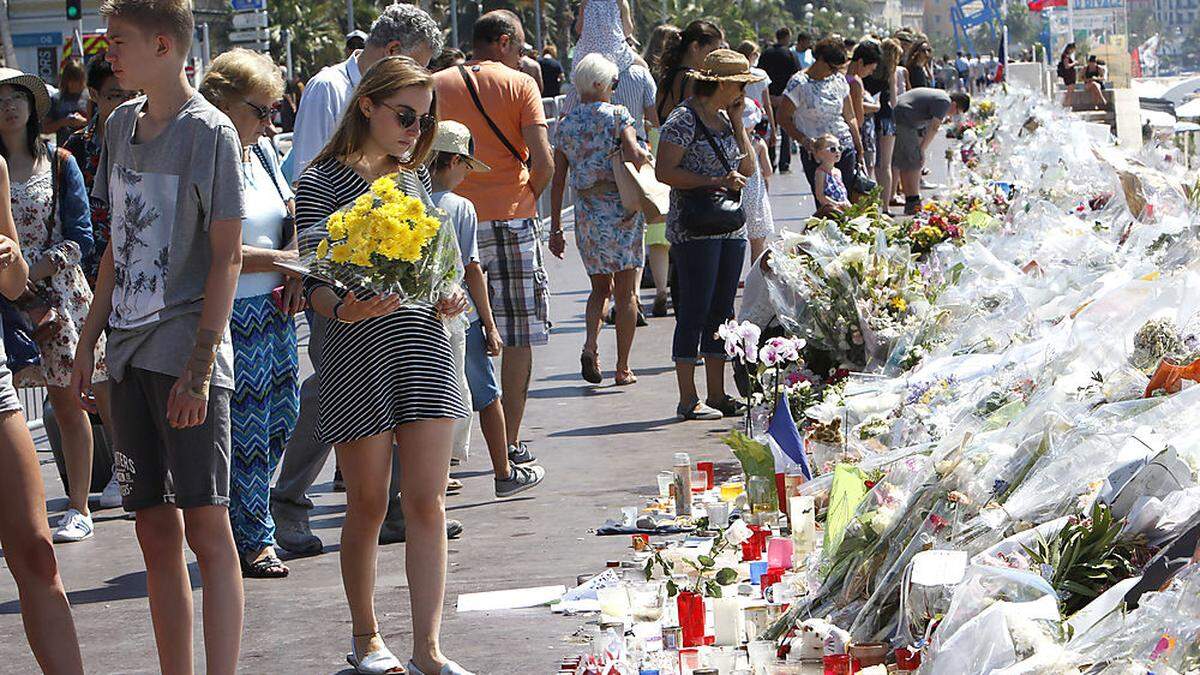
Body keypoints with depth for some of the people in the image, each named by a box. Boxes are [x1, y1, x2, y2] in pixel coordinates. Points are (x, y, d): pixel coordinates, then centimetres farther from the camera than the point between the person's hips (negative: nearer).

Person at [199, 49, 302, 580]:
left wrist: (297, 276, 3)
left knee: (280, 419, 13)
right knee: (243, 432, -1)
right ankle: (253, 541, 11)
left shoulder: (261, 152, 13)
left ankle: (248, 522, 29)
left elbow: (291, 219, 20)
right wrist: (277, 261, -16)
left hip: (274, 311, 9)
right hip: (229, 316, -9)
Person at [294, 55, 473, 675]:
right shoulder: (322, 182, -4)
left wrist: (448, 298, 2)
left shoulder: (412, 181, 15)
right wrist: (345, 309, -32)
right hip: (357, 350, -5)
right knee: (368, 505, 4)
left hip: (422, 345, 5)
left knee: (427, 502, -2)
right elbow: (314, 281, -11)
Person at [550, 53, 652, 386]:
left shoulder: (566, 124, 5)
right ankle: (623, 368, 8)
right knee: (625, 291, 6)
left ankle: (590, 345, -5)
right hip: (621, 209, -3)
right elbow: (634, 155, -22)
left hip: (586, 213, 3)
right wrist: (646, 155, 2)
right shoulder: (617, 115, -6)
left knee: (600, 287, 19)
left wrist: (555, 228, 8)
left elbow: (557, 180, 5)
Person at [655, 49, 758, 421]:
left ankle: (717, 395, 13)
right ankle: (688, 400, -4)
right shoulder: (683, 119, -9)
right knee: (695, 311, -7)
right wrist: (715, 181, -18)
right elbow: (665, 171, -15)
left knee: (721, 312, 9)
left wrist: (737, 123, 7)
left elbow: (747, 168, 15)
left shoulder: (724, 118, 17)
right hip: (694, 228, -8)